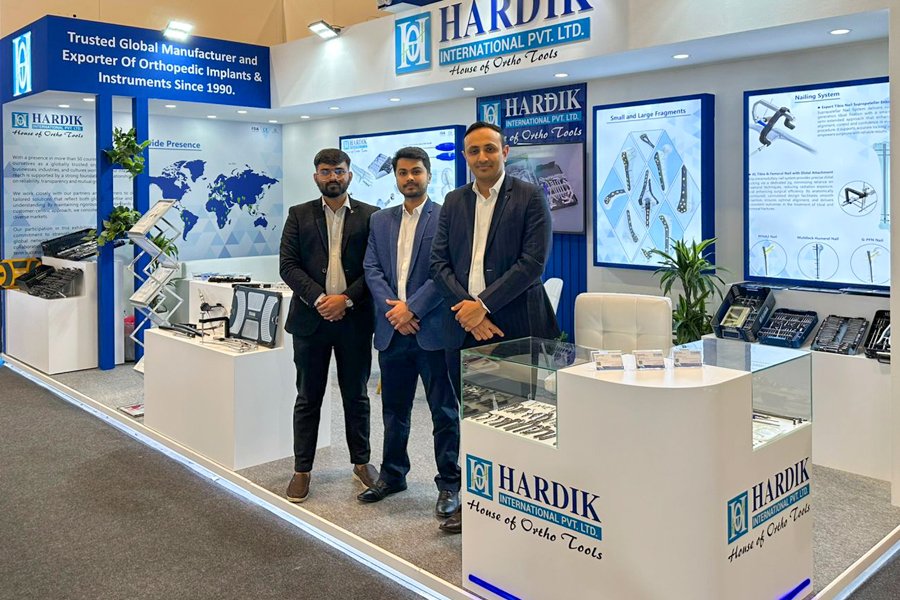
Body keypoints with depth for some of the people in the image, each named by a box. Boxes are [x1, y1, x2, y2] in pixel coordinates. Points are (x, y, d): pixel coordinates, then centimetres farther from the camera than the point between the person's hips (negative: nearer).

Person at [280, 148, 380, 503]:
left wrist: (347, 299, -13)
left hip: (354, 318, 0)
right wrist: (318, 299, -14)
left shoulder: (370, 216, 4)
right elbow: (288, 265, -1)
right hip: (311, 317, 0)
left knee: (356, 395, 11)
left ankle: (361, 462, 26)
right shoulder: (299, 215, 7)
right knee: (308, 398, 7)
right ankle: (302, 469, 17)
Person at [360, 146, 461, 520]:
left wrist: (412, 308, -16)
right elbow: (372, 269, 6)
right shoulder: (380, 221, 14)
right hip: (392, 330, 5)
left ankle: (449, 483, 15)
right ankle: (392, 475, 31)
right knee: (394, 410, 16)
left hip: (432, 330, -5)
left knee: (444, 411, 3)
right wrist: (392, 308, -9)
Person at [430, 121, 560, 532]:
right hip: (465, 325, 4)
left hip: (515, 326, -4)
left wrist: (484, 305, -14)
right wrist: (466, 308, -7)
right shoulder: (454, 201, 13)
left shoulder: (530, 197, -1)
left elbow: (533, 262, -10)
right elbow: (439, 263, 7)